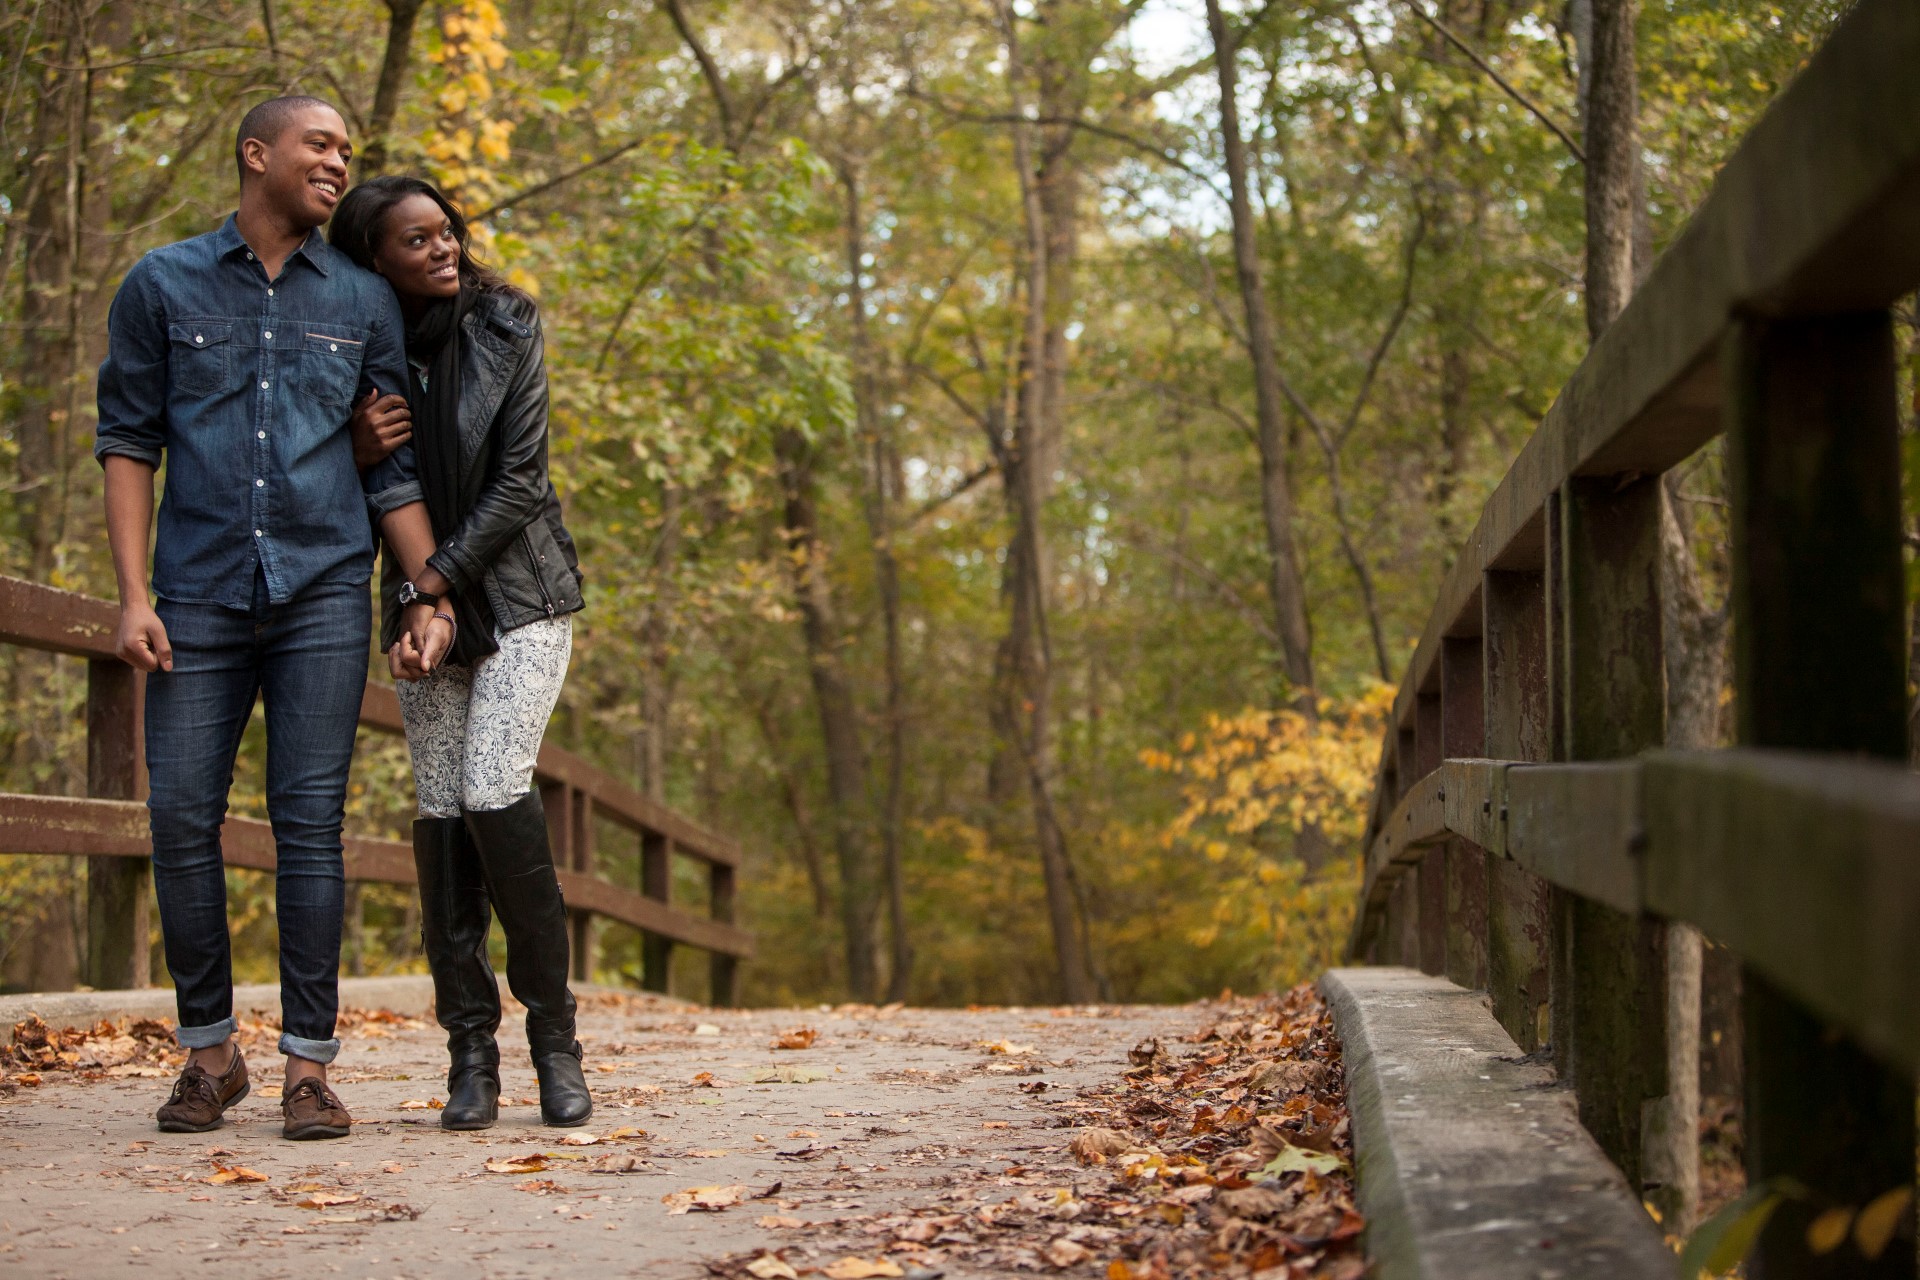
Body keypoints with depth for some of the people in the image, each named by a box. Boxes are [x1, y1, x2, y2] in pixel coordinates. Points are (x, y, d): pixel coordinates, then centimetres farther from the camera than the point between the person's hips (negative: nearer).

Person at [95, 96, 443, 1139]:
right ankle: (209, 1052, 13)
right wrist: (133, 596, -3)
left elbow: (393, 463, 12)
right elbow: (128, 443, 6)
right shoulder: (162, 286, 8)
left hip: (324, 593, 0)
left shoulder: (362, 301, 11)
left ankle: (309, 1064, 0)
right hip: (201, 596, 0)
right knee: (181, 817, -3)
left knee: (309, 820, -5)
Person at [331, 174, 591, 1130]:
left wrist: (438, 579, -12)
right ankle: (470, 1050, 3)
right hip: (421, 602, 3)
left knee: (495, 791, -17)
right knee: (442, 813, -2)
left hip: (519, 593, -3)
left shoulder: (505, 327, -5)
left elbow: (519, 481, -9)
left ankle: (553, 1033, -6)